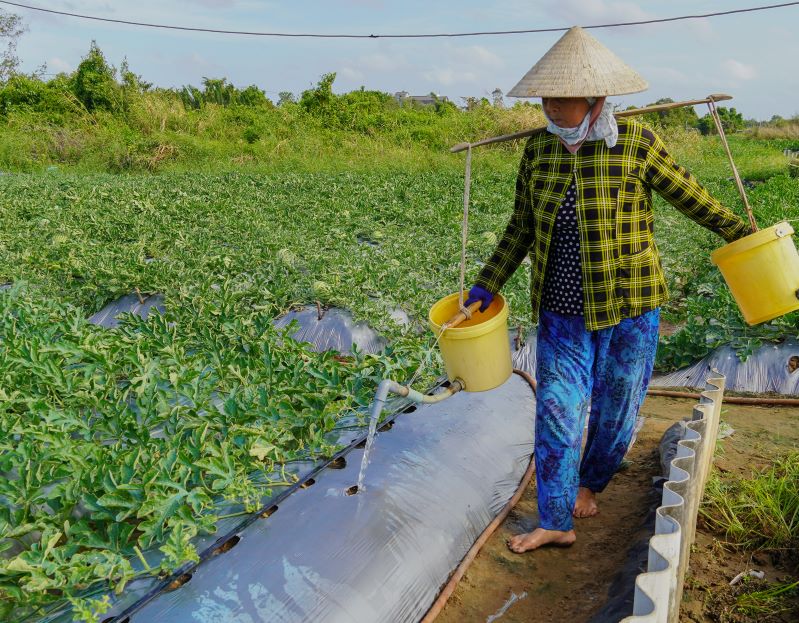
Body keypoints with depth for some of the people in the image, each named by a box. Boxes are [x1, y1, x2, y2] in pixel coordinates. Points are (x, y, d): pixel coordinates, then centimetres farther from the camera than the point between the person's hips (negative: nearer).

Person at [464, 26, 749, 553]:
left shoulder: (635, 143, -12)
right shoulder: (539, 148, -1)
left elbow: (687, 194, 2)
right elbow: (523, 227, 8)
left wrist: (744, 234, 0)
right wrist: (488, 284, 6)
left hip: (628, 308, -2)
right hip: (562, 311, 2)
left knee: (615, 410, 13)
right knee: (556, 411, 3)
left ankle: (590, 482, 40)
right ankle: (557, 523, 16)